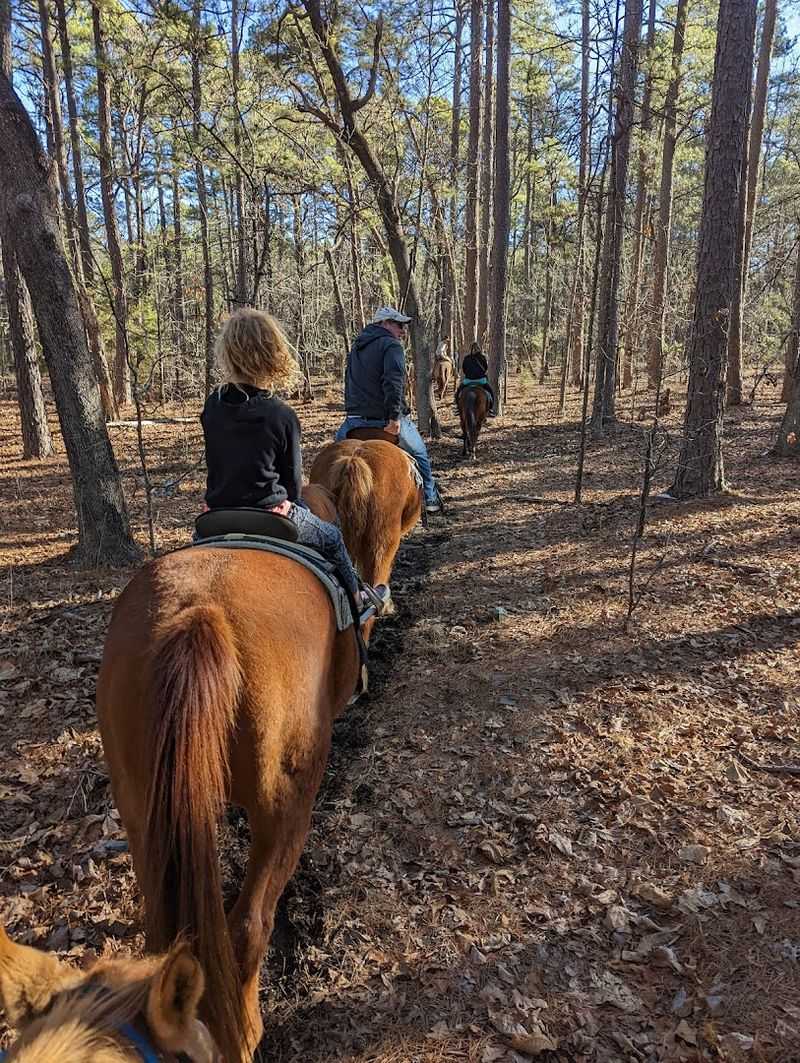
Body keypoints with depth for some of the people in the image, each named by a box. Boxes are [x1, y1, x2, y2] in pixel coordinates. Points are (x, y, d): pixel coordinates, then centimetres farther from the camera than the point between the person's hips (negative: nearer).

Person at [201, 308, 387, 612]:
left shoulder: (212, 405, -1)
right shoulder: (282, 416, -14)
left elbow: (215, 462, 10)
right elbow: (292, 478, -3)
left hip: (218, 514, 5)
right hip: (270, 514, -5)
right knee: (331, 537, 20)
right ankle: (356, 597, 38)